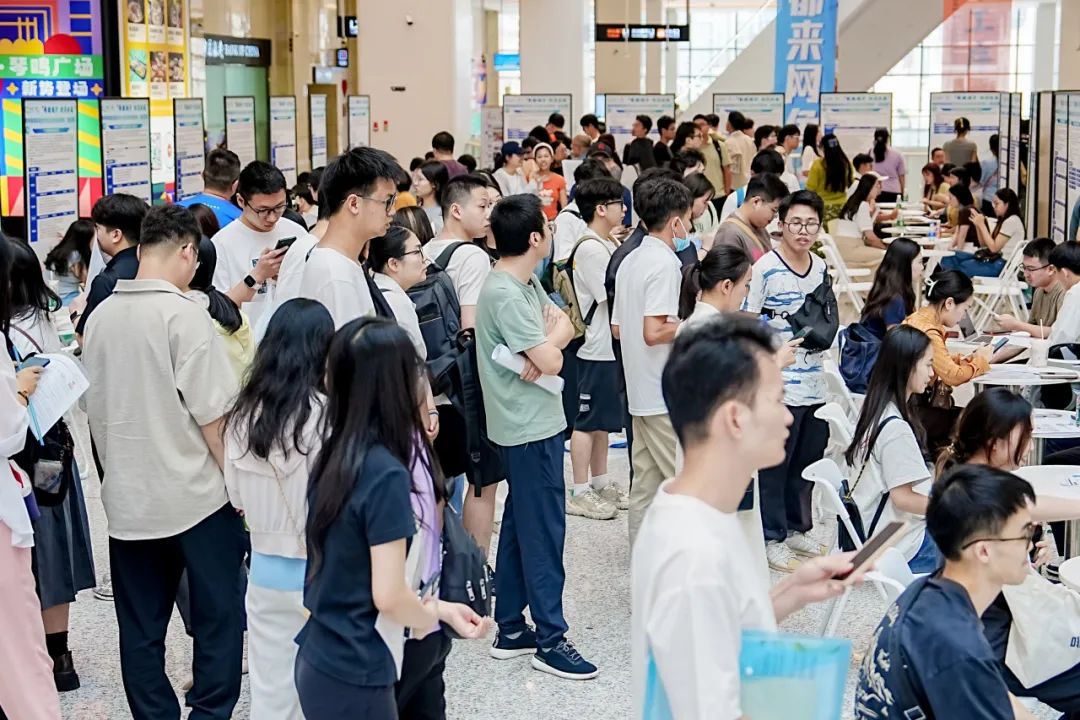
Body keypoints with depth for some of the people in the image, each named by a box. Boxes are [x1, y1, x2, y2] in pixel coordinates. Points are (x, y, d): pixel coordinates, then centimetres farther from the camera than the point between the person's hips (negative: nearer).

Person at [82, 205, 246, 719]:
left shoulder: (101, 317, 4)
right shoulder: (183, 315, -14)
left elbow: (94, 408, 13)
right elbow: (211, 414, -14)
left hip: (126, 500, 6)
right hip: (195, 496, -5)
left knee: (140, 628, 10)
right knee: (218, 617, 7)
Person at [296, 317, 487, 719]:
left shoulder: (336, 456, 3)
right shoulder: (387, 474, -21)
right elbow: (389, 595, -21)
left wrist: (439, 609, 12)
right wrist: (429, 617, -1)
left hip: (322, 661, 8)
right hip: (354, 677, -7)